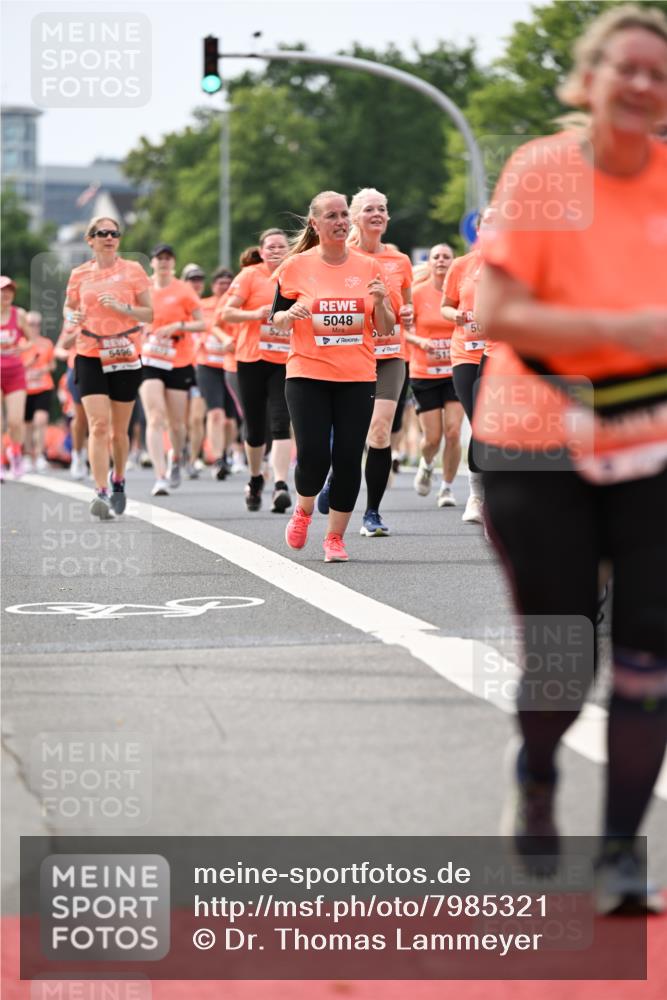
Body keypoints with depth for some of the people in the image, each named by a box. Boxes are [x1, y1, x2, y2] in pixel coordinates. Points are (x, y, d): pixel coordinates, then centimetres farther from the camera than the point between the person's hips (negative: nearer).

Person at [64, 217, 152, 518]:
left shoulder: (132, 270, 1)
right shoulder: (79, 274, 5)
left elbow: (149, 313, 1)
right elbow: (69, 308, 19)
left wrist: (121, 307, -16)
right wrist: (72, 316, -4)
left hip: (126, 357, 0)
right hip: (90, 357, 0)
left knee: (119, 429, 8)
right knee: (98, 425, -15)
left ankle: (118, 479, 34)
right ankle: (100, 492, -19)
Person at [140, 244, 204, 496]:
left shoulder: (183, 291, -1)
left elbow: (201, 324, -3)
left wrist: (177, 326, -17)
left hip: (179, 362, 0)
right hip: (149, 361, 0)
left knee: (176, 423, 7)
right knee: (155, 418, -16)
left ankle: (175, 459, 39)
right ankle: (160, 476, -21)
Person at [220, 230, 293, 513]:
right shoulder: (250, 275, 0)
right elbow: (227, 313, -4)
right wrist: (255, 314, -19)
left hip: (285, 361, 1)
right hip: (252, 359, -1)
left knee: (281, 423, -15)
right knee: (255, 427, 6)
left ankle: (280, 485, -21)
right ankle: (255, 479, 30)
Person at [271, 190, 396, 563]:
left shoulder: (370, 267, 4)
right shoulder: (296, 266, 0)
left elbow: (386, 329, 7)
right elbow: (276, 320, 8)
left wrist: (380, 302, -12)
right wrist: (289, 315, -14)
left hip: (358, 377, 2)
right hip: (307, 375, -2)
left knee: (348, 458, -2)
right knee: (313, 455, -12)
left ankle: (335, 537, 14)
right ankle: (304, 510, 20)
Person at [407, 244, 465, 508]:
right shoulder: (418, 293, -3)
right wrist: (420, 341, -16)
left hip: (455, 371, 1)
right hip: (424, 373, -1)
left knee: (453, 431, -10)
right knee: (432, 437, -1)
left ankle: (447, 487, 7)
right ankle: (426, 465, 35)